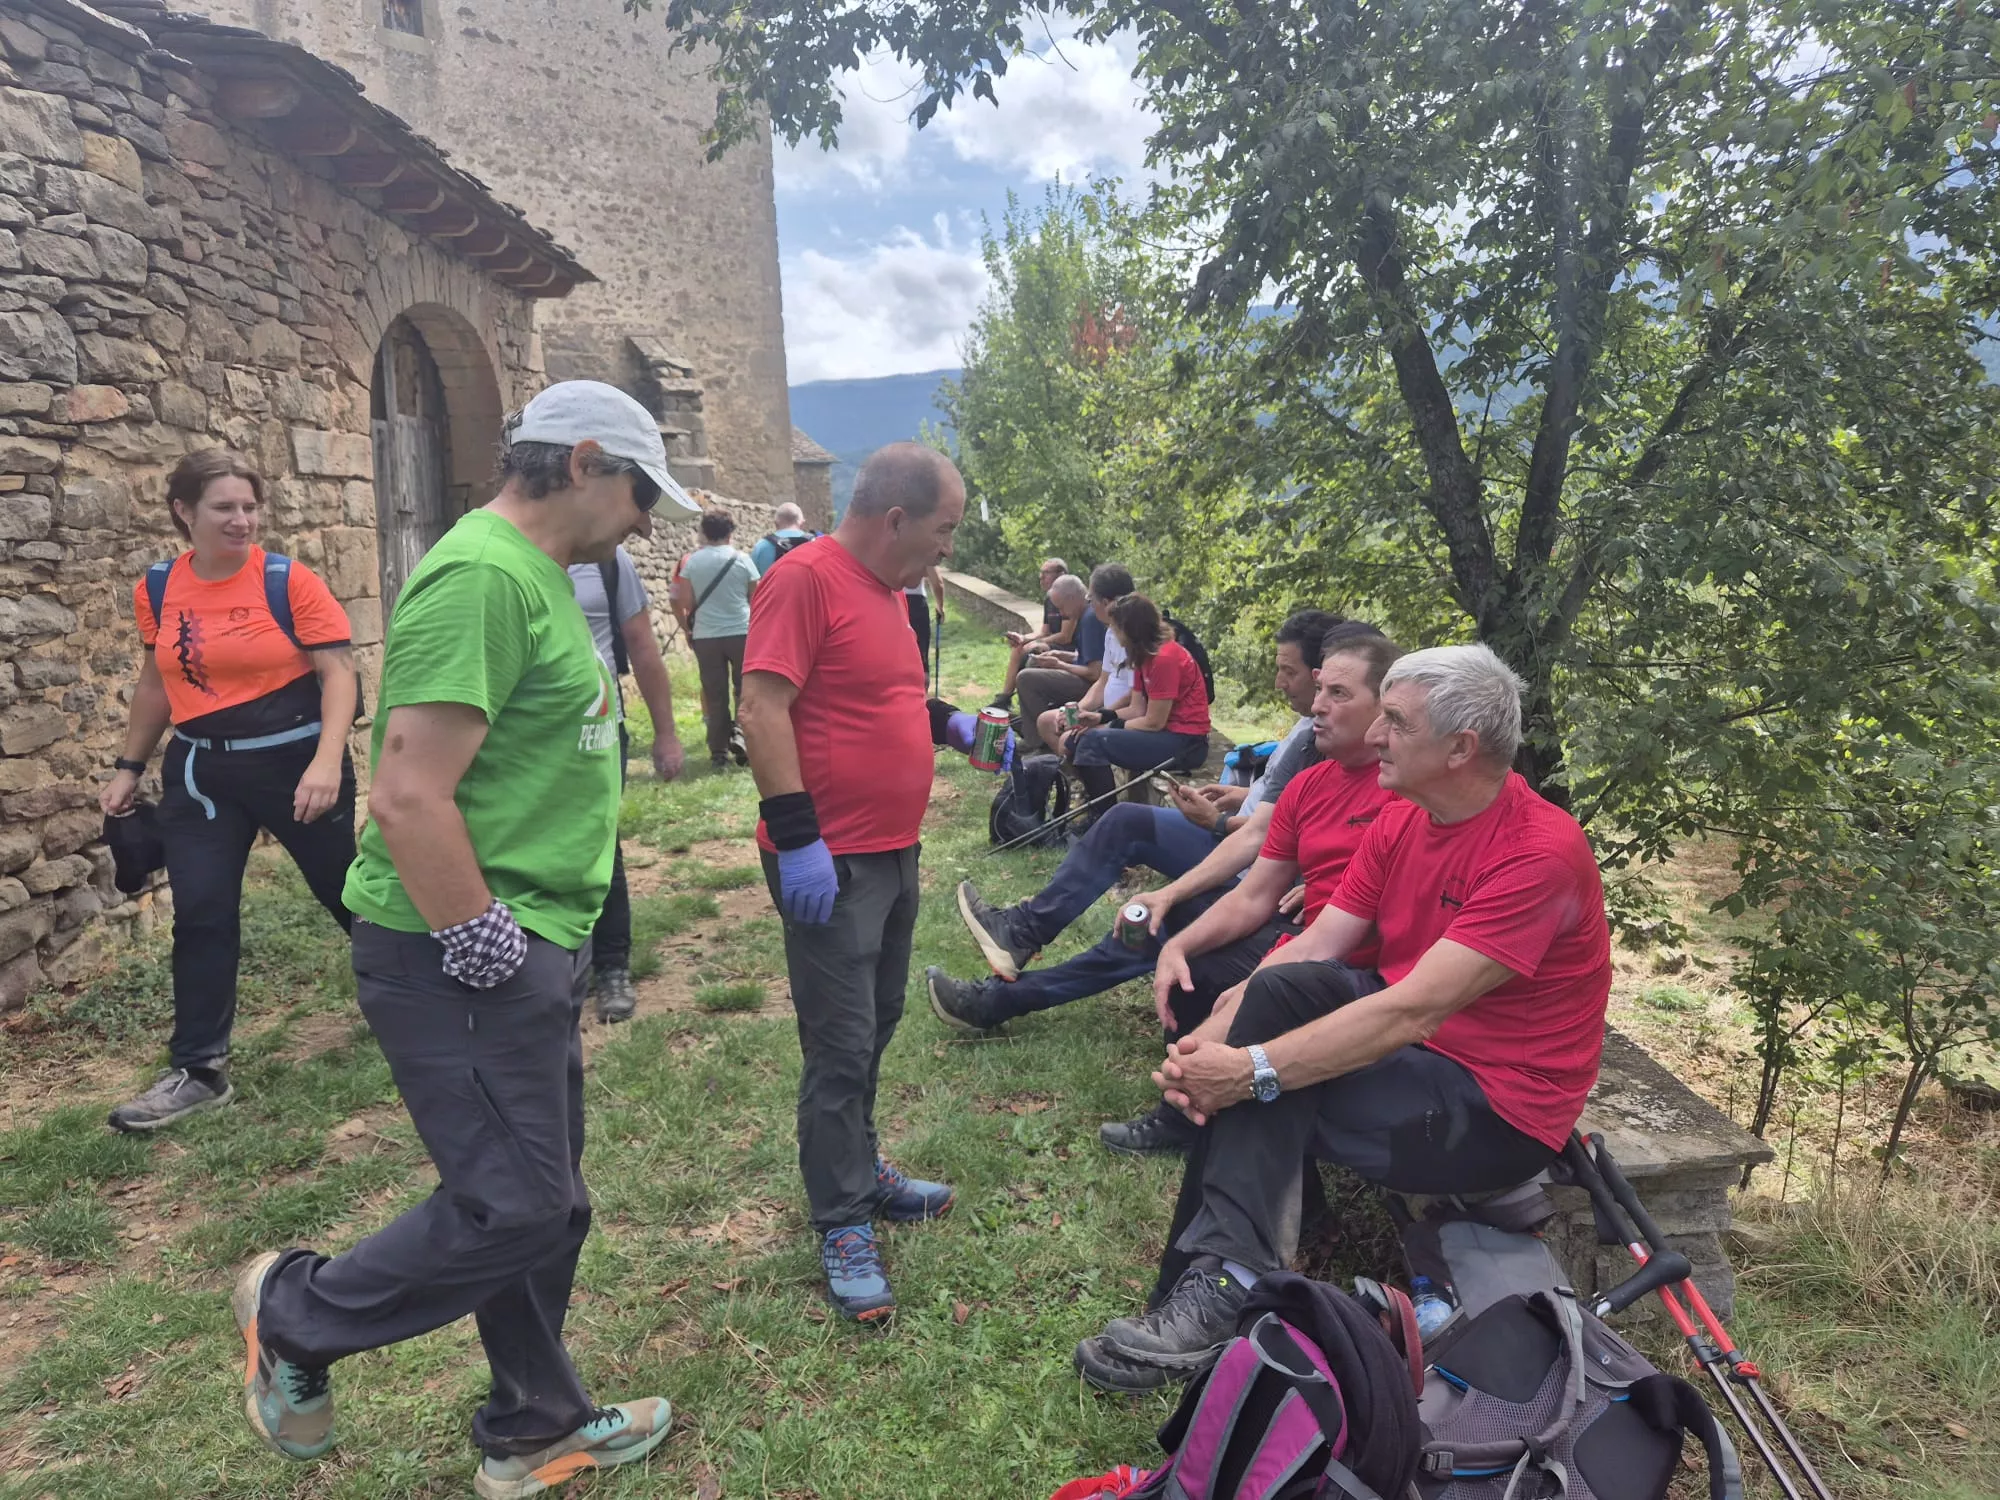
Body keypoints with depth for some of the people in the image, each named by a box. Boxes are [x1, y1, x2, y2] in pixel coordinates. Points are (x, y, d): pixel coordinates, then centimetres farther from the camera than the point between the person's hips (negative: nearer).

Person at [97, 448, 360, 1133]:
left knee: (343, 887, 10)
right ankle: (199, 1070, 12)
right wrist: (129, 767, 15)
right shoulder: (156, 591, 2)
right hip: (200, 769, 4)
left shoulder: (289, 581, -12)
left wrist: (326, 761, -25)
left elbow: (338, 672, -14)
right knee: (200, 913, 1)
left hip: (295, 759, -4)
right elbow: (155, 681, 14)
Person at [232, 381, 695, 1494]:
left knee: (546, 1205, 17)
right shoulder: (482, 576, -20)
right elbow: (409, 799, -26)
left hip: (536, 952, 10)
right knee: (513, 1211, 1)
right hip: (466, 964, -10)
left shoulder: (538, 573, 13)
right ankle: (294, 1315, 25)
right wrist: (485, 949, -17)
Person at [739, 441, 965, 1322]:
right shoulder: (805, 580, -17)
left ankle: (858, 1171, 36)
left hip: (894, 852, 10)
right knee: (841, 1047, -1)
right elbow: (762, 706, -22)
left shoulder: (887, 589, 13)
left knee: (875, 1027, 19)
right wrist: (797, 838, -24)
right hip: (830, 860, -9)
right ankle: (843, 1227, 12)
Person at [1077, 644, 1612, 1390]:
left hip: (1498, 1110, -7)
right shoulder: (1398, 822, 0)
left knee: (1262, 1101, -22)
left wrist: (1252, 1070, -30)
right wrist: (1210, 1038, -20)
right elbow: (1311, 948, -5)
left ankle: (1221, 1290, -4)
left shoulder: (1540, 853, -24)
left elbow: (1412, 1012, -31)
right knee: (1276, 989, -19)